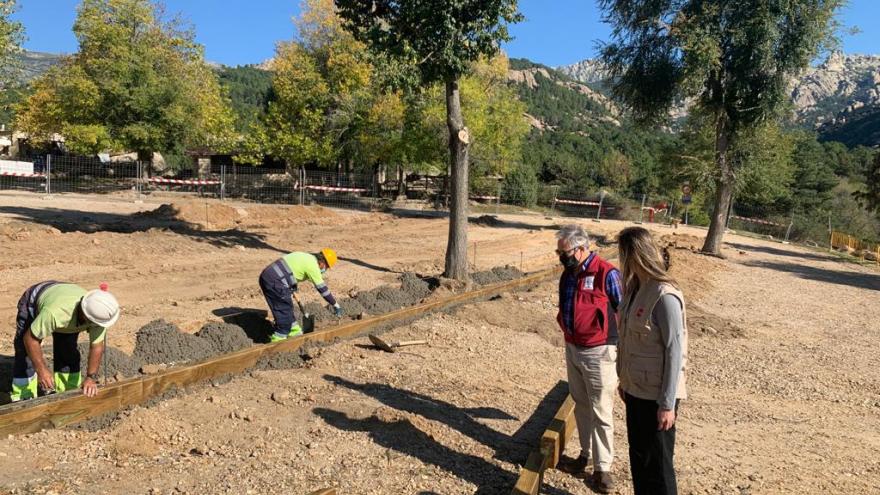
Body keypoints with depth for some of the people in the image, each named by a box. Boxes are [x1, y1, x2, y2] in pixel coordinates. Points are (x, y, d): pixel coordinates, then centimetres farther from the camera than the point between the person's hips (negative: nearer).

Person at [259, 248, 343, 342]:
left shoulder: (306, 257, 19)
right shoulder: (313, 266, -8)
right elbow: (322, 288, -6)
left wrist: (293, 290, 41)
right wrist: (335, 305, 2)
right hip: (274, 282, -10)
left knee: (287, 307, 20)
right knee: (284, 310, 1)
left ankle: (294, 330, 32)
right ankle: (279, 338, 9)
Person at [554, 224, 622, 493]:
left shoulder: (606, 274, -17)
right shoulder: (568, 274, 6)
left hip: (598, 353, -7)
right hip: (572, 350, 7)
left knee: (601, 412, 3)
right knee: (581, 407, 17)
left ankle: (602, 468, 14)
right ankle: (585, 455, 31)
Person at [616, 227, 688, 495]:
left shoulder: (664, 295, -22)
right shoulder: (635, 288, 4)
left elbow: (675, 352, -20)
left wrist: (667, 403, -17)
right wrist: (625, 380, 17)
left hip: (655, 396, -8)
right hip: (635, 389, 8)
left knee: (657, 463, 7)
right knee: (638, 456, 20)